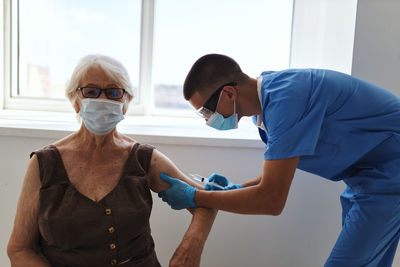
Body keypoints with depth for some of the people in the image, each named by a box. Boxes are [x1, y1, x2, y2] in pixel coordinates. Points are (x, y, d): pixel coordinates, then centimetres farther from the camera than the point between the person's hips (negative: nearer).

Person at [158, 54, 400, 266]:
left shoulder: (285, 98, -31)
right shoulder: (265, 99, 0)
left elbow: (271, 201, -31)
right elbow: (279, 174, 11)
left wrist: (194, 197, -21)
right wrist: (236, 189, -4)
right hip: (366, 171, 9)